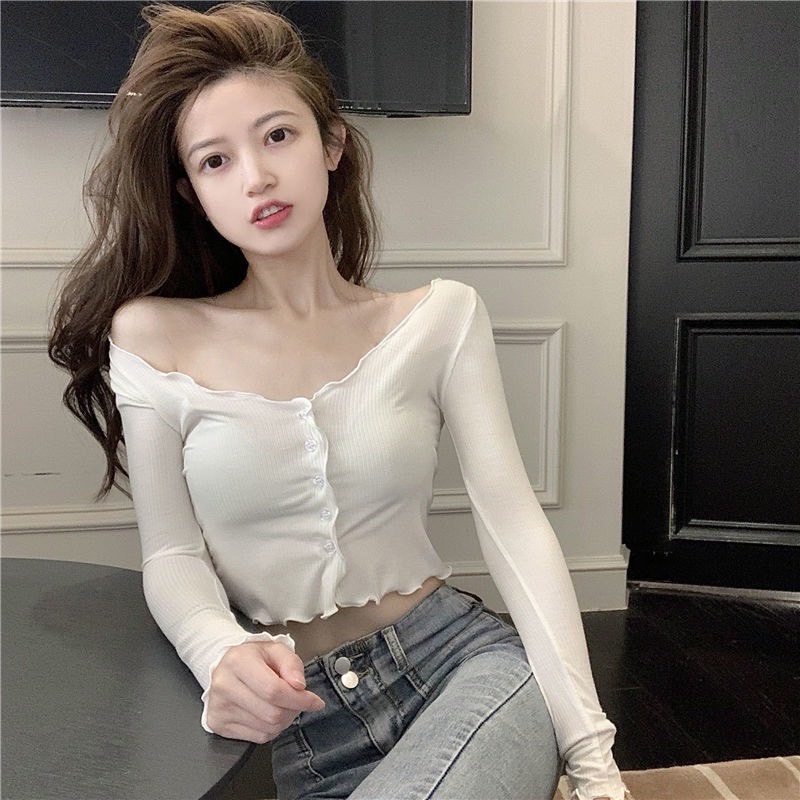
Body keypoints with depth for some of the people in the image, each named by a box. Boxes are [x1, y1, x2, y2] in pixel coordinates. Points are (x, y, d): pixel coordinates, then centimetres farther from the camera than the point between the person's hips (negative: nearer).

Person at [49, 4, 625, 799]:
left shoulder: (442, 318, 0)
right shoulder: (154, 337, -2)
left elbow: (514, 524, -5)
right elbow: (173, 555, -1)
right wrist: (223, 655, -24)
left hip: (461, 658, 1)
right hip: (291, 715, 0)